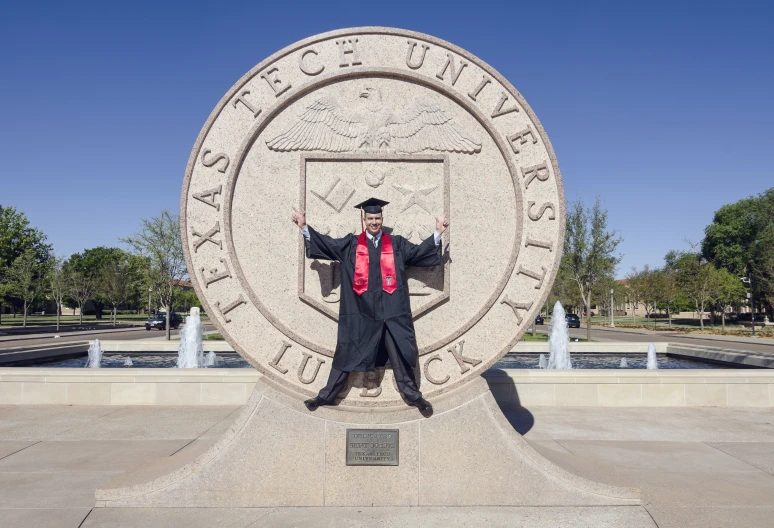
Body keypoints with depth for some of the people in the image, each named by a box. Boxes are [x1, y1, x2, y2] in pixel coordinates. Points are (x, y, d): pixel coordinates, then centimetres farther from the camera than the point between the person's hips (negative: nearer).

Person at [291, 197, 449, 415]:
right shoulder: (351, 244, 6)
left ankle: (413, 396, 20)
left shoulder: (397, 244, 8)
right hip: (359, 312, 0)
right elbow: (327, 243, 0)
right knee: (346, 354, 6)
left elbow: (419, 251, 4)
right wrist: (304, 227, -8)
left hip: (391, 312, 0)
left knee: (400, 355, 8)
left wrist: (438, 233, -5)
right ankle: (327, 395, 15)